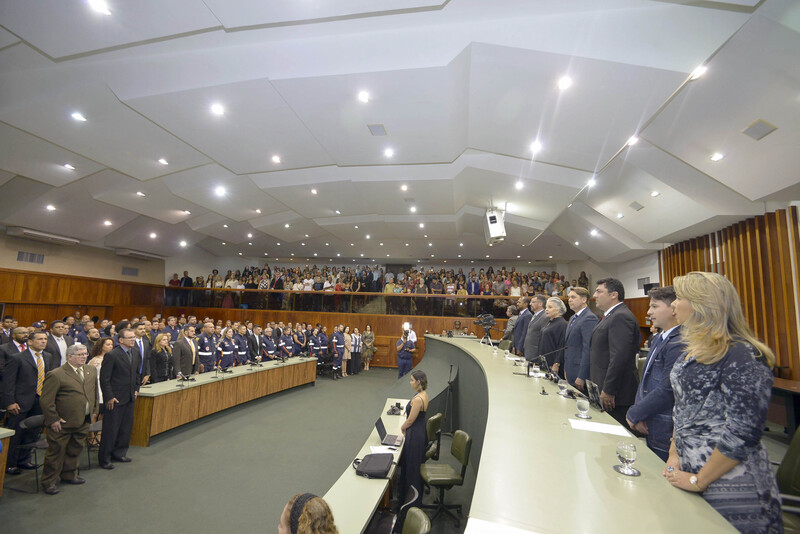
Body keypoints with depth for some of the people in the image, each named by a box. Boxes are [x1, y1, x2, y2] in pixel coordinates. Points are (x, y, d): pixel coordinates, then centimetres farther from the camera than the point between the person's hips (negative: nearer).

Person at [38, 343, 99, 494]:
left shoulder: (92, 370, 5)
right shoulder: (56, 375, -16)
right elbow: (46, 401, -14)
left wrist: (94, 409, 13)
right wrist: (53, 420, -14)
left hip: (83, 422, 6)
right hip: (62, 424, -6)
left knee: (75, 450, 18)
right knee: (56, 452, 7)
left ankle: (69, 475, 35)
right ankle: (49, 482, 23)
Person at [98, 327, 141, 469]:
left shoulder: (135, 353, 7)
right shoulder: (111, 355, -15)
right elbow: (104, 379, -13)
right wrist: (109, 397, -14)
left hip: (130, 398, 7)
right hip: (115, 398, -7)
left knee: (126, 427, 13)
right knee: (111, 429, 4)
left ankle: (119, 453, 29)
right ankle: (104, 458, 20)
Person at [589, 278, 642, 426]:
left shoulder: (621, 317, -17)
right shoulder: (610, 316, 16)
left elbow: (619, 358, -24)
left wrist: (608, 391, -22)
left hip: (615, 395, -10)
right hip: (605, 389, 10)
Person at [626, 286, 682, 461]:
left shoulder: (679, 344, -21)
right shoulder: (659, 338, 11)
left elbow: (667, 391, -24)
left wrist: (633, 415, -13)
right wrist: (638, 411, 2)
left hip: (665, 433, -9)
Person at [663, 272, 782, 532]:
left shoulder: (742, 355, -20)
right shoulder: (694, 350, 6)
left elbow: (743, 433, -23)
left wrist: (699, 481, -17)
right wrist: (674, 455, 4)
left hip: (729, 487, -7)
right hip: (687, 473, 8)